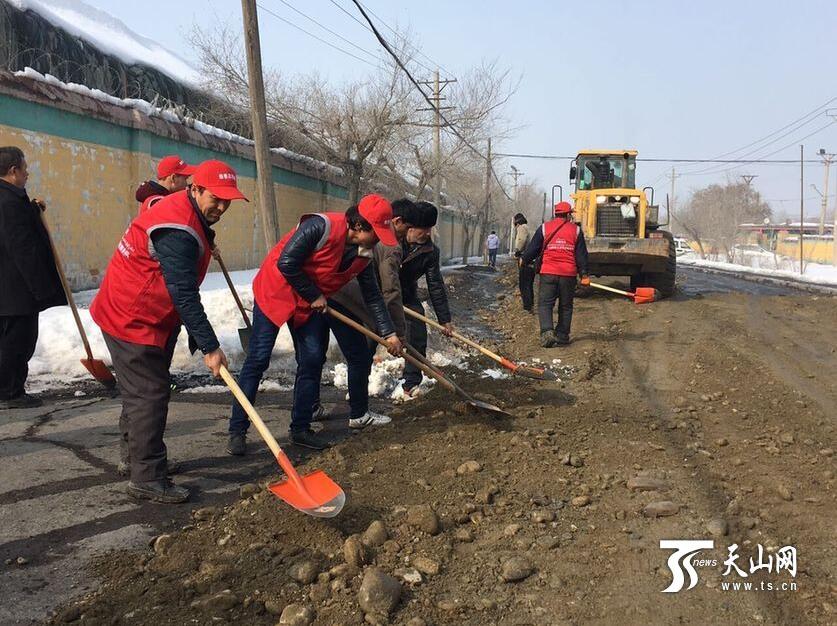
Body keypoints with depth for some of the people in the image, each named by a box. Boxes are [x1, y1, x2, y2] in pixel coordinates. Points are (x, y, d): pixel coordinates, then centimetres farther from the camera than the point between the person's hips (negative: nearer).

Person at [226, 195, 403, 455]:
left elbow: (372, 296, 6)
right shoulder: (321, 226, -27)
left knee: (312, 362, 2)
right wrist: (314, 296, -17)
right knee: (258, 359, -7)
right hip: (275, 291, -7)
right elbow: (286, 263, -27)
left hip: (311, 304, 7)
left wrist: (389, 333, 3)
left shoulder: (363, 254, -4)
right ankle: (237, 431, 0)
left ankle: (301, 429, 14)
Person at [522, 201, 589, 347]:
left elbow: (533, 248, 7)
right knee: (565, 306, 12)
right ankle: (562, 337, 15)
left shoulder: (544, 228, 3)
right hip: (569, 274, 1)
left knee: (545, 304, 0)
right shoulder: (576, 230, 6)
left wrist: (524, 260, 26)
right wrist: (584, 275, 10)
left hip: (548, 272, -1)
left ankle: (547, 331, -20)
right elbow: (581, 254, 5)